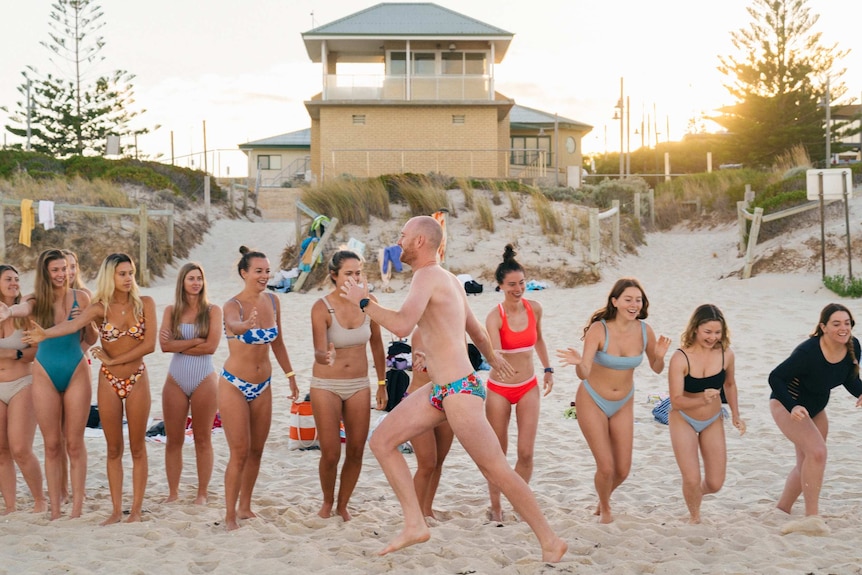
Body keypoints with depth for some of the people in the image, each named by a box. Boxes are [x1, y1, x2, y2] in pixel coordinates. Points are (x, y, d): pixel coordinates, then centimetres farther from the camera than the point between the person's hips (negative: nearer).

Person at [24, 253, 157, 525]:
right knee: (114, 449, 8)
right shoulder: (99, 308, -6)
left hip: (137, 380, -1)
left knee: (137, 447, 5)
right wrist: (46, 333, -46)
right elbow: (73, 324, -26)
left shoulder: (145, 304, -4)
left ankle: (136, 509, 11)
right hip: (109, 382, 1)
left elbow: (150, 344, -11)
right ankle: (116, 510, 14)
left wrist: (112, 360, -12)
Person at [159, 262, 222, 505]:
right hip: (176, 381, 2)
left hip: (204, 381, -2)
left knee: (203, 440, 5)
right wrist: (196, 340, -12)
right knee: (173, 440, 7)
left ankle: (202, 494, 13)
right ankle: (173, 493, 16)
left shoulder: (212, 310, -1)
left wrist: (179, 345, -8)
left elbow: (211, 347, -13)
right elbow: (164, 345, -8)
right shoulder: (171, 311, 5)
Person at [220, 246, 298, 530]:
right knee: (240, 453, -6)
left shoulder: (273, 301, 1)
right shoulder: (233, 305, -16)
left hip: (262, 387, 6)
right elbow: (232, 325, -41)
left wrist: (290, 375, 16)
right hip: (234, 386, -6)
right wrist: (246, 325, -63)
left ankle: (245, 507, 27)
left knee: (256, 451, 12)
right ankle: (230, 515, 5)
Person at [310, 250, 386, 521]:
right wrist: (325, 356, -50)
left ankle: (342, 505, 24)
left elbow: (376, 344, 8)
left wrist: (382, 384, 10)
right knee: (330, 454, -1)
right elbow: (319, 352, -26)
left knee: (356, 452, 4)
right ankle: (327, 502, 26)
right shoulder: (321, 308, -15)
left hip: (359, 386, 3)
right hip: (326, 386, -3)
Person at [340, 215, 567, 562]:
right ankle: (415, 524, 6)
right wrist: (492, 358, 48)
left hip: (459, 390, -10)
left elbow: (402, 326, -28)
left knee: (497, 470, -3)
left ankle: (550, 542, 8)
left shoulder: (427, 275, -13)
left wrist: (363, 302, -13)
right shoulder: (448, 279, 14)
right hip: (438, 389, 10)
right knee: (381, 442, 6)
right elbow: (475, 329, 29)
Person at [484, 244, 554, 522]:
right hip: (499, 390, -3)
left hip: (528, 388, 3)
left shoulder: (534, 308, -4)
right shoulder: (495, 317, -19)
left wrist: (548, 369, 16)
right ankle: (496, 509, 22)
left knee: (526, 453, -3)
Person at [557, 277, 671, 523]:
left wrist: (660, 356, -21)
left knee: (623, 470, 7)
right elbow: (584, 373, -31)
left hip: (623, 405, 4)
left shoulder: (644, 331, -14)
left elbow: (656, 368, 1)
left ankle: (603, 500, 42)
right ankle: (605, 509, 26)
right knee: (606, 467, -7)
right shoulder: (599, 329, -25)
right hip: (592, 402, -4)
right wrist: (578, 363, -54)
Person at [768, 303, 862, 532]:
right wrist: (792, 407, -37)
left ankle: (781, 510, 33)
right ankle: (812, 517, -14)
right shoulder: (808, 352, -33)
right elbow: (775, 377, -26)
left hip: (815, 408, 8)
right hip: (787, 405, -8)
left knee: (807, 464, 15)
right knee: (817, 451, -24)